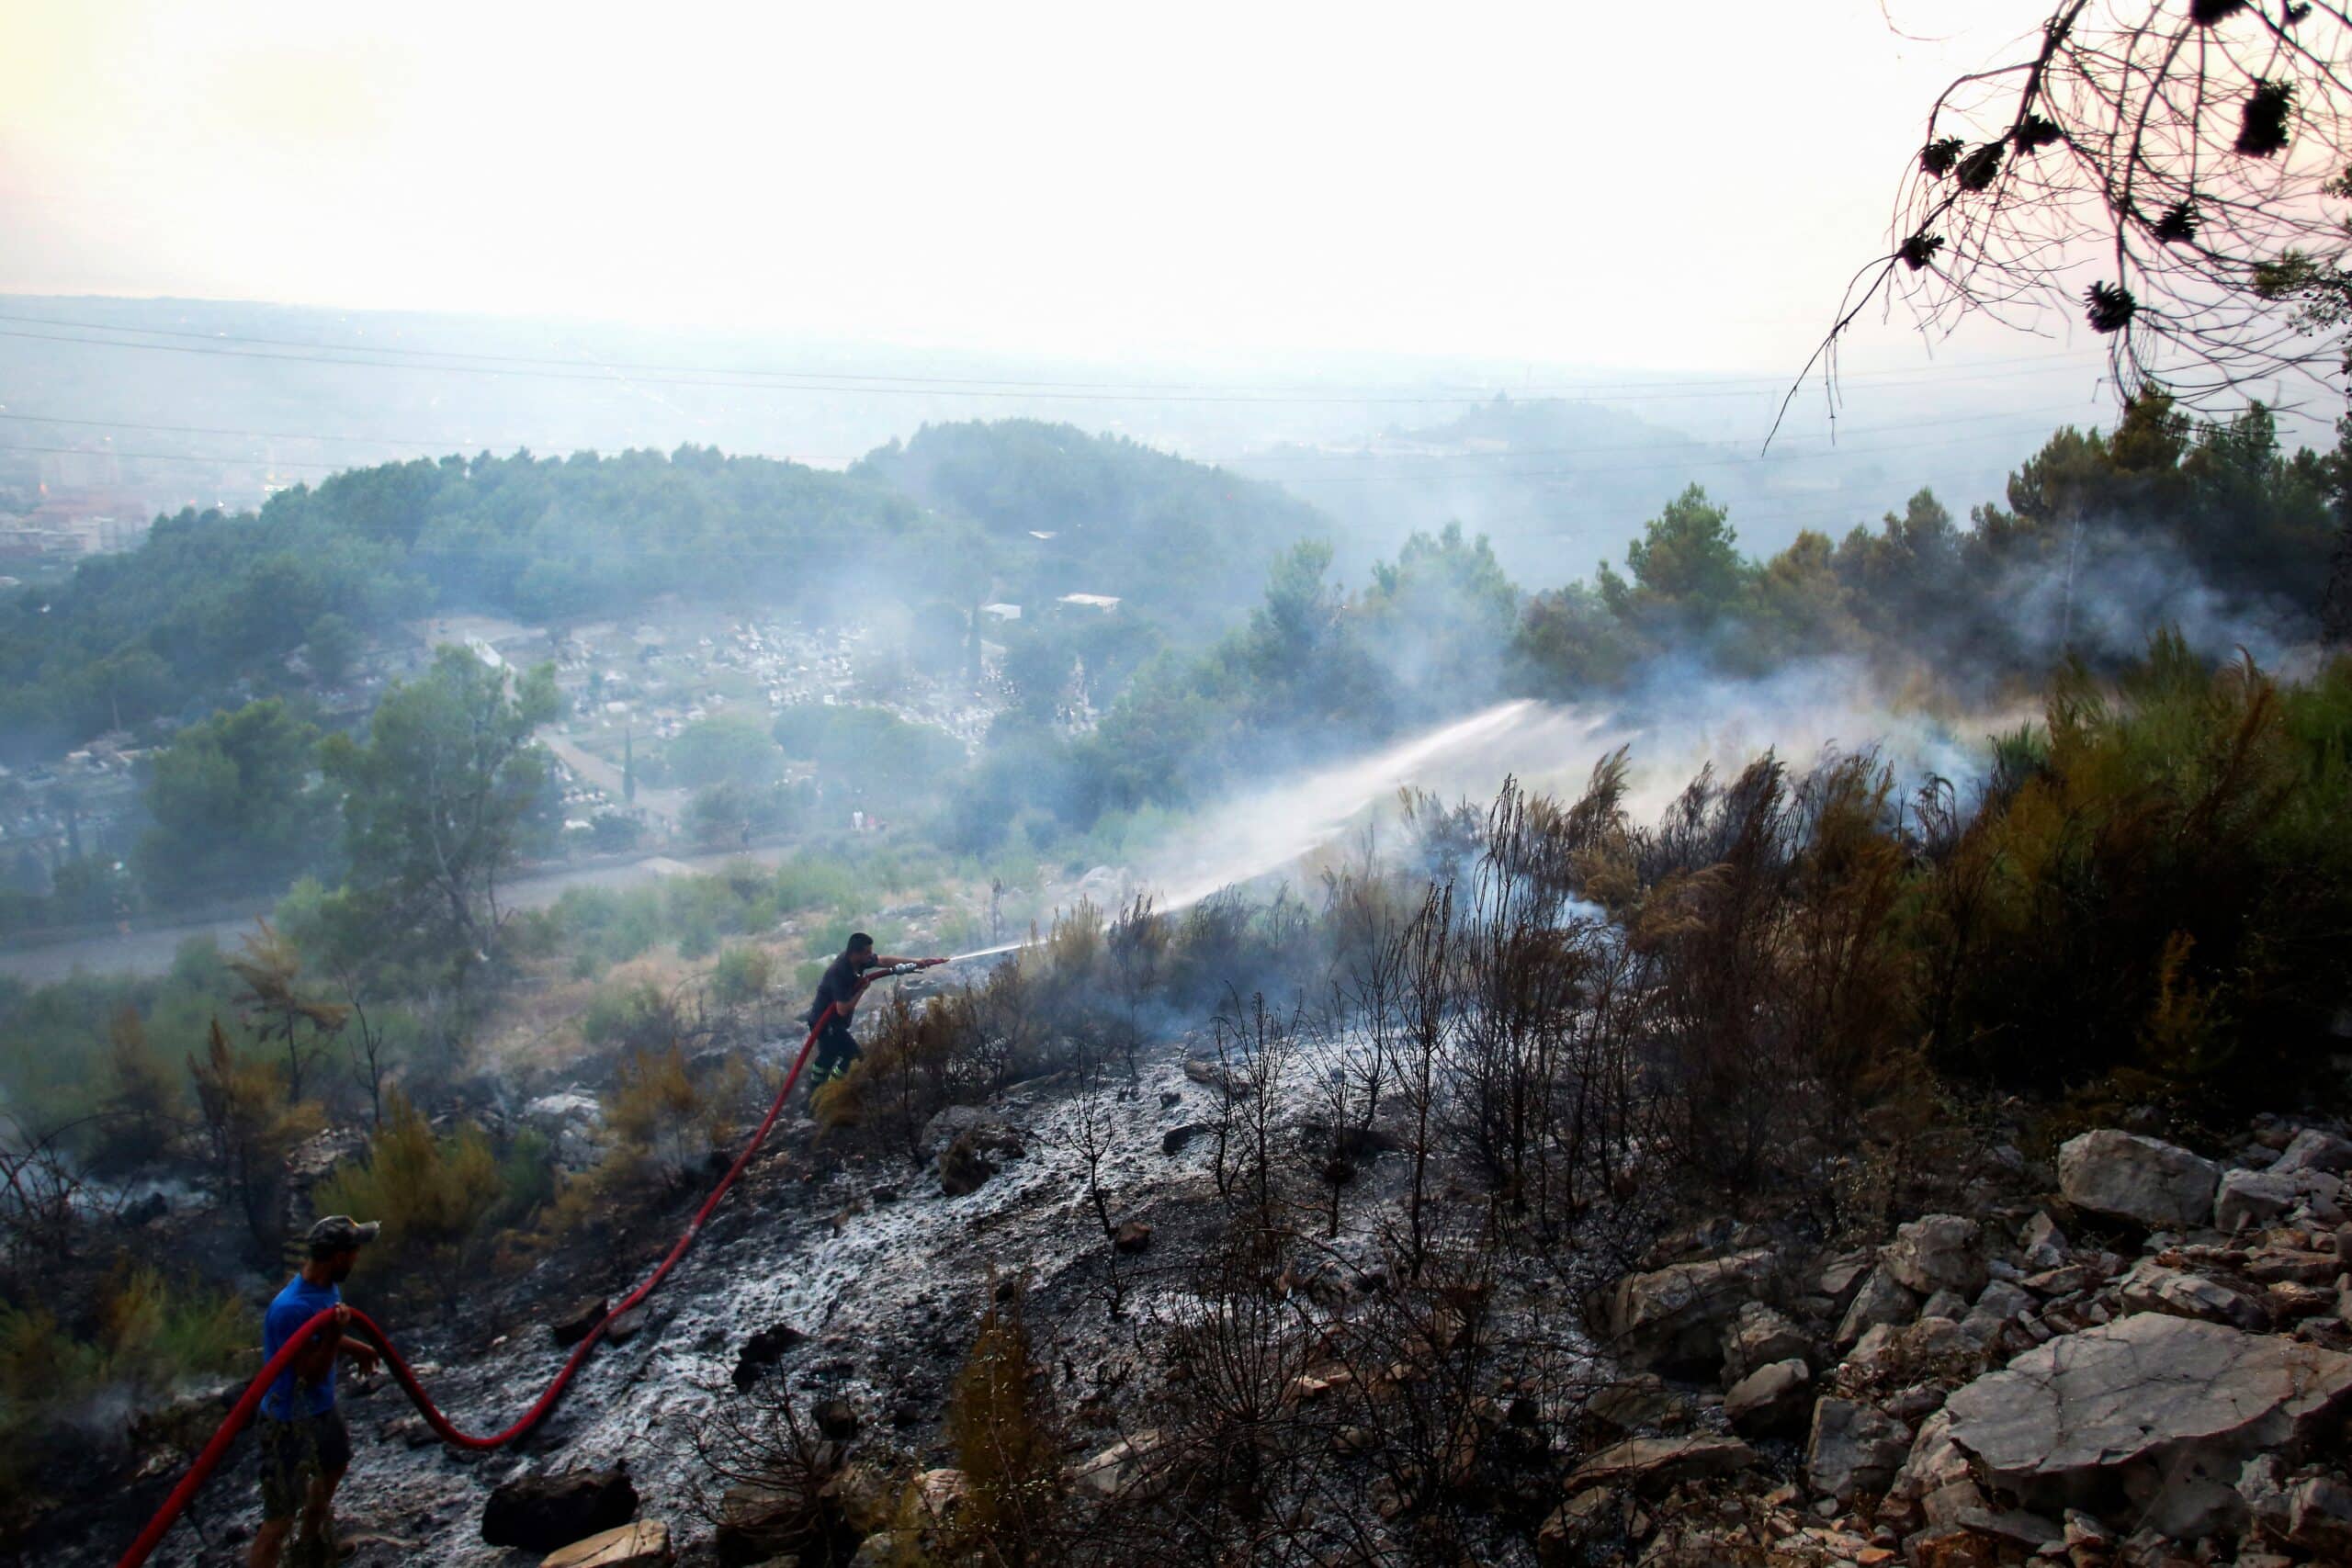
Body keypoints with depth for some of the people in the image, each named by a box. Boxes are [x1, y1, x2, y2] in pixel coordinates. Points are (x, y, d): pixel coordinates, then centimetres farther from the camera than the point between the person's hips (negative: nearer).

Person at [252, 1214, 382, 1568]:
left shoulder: (326, 1285, -6)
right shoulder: (292, 1309, -33)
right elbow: (311, 1374, -27)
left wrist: (353, 1347, 23)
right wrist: (335, 1333, -40)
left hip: (321, 1409, 10)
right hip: (289, 1423, -10)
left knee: (333, 1468, 32)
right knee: (279, 1519, -5)